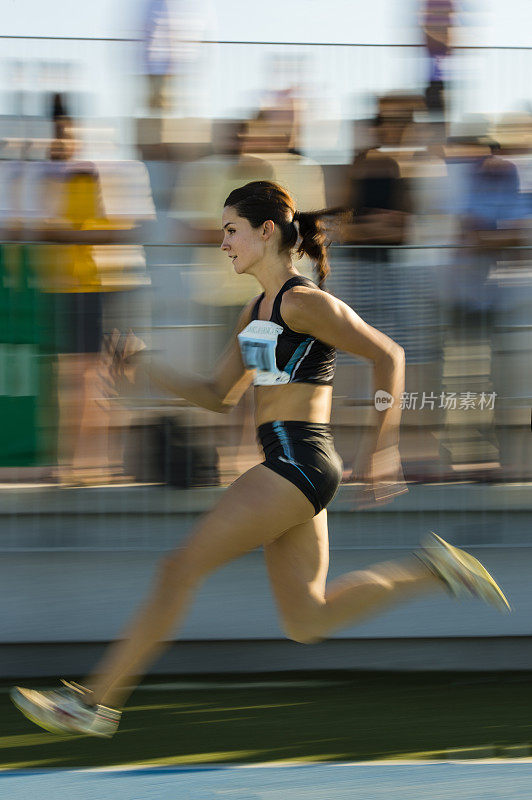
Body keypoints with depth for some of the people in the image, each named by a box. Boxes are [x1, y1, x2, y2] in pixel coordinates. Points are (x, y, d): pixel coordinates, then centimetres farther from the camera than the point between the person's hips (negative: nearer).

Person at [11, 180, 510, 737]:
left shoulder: (304, 302, -9)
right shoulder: (256, 313, 18)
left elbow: (388, 355, -9)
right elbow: (217, 396, 22)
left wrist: (384, 445, -11)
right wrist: (143, 364, 12)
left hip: (297, 460, -10)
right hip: (292, 466, 10)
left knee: (180, 569, -8)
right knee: (306, 622, 11)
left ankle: (96, 701, -4)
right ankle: (429, 569, 14)